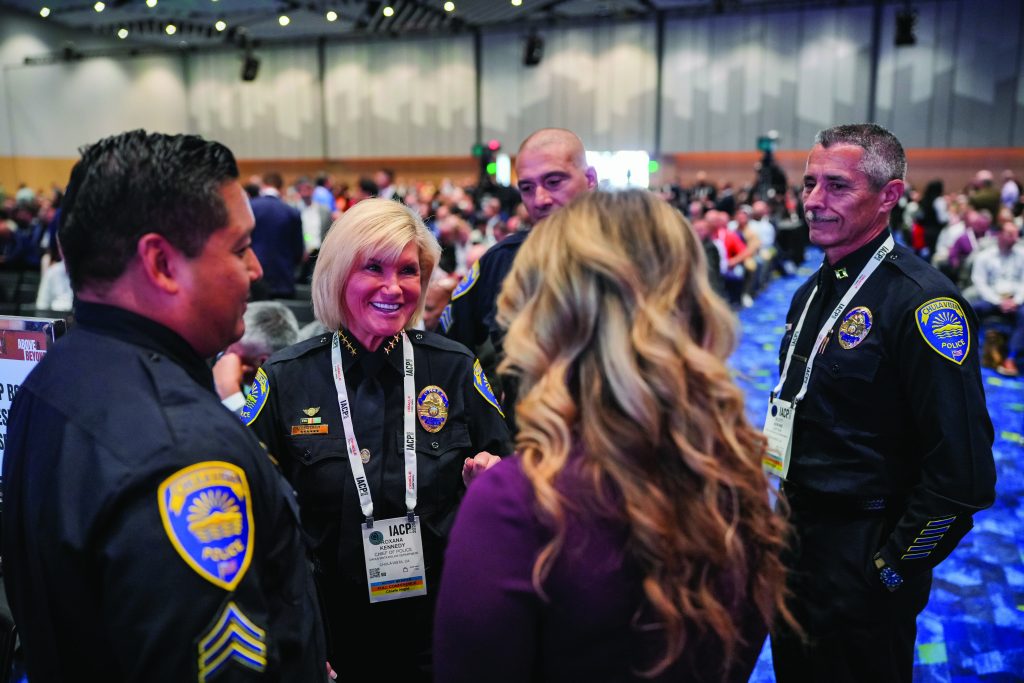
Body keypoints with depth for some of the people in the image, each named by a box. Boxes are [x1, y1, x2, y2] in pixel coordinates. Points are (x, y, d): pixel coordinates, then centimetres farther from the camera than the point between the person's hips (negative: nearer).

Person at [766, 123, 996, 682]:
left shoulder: (922, 301, -20)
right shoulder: (812, 291, 7)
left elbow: (962, 472, -24)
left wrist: (893, 567, -16)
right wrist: (783, 521, 13)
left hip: (861, 563, -8)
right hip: (796, 542, 8)